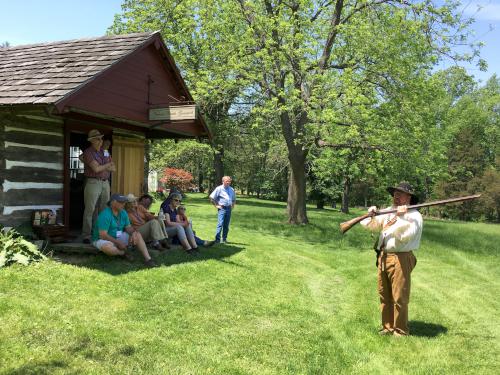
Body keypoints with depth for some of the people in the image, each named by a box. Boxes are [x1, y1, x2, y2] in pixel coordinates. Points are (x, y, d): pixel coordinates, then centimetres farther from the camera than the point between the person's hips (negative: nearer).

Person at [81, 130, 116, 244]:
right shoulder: (88, 152, -3)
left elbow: (113, 168, 12)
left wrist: (101, 167, -3)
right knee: (89, 210, -5)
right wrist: (107, 165, 2)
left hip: (105, 183, 6)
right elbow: (96, 169, -14)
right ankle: (86, 236, -1)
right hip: (93, 183, -6)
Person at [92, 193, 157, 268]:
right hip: (102, 240, -7)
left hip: (118, 237, 7)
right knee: (107, 247, -41)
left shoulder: (123, 213, 1)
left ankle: (148, 259, -21)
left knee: (137, 235, -9)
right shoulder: (105, 215, -23)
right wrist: (118, 243, -23)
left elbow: (128, 227, 6)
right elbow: (103, 235, -25)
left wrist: (133, 233, -19)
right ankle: (123, 253, -10)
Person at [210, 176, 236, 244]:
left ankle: (224, 238, 18)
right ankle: (217, 239, -12)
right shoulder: (219, 189, -5)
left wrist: (233, 205, 14)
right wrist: (216, 205, -6)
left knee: (226, 225, 9)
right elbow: (211, 197, -6)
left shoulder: (232, 190, 11)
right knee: (220, 224, -13)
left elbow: (234, 199, 28)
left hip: (229, 208, 5)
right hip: (222, 208, -5)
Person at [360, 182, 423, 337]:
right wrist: (371, 215, -3)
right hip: (382, 258, 7)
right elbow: (371, 225, 16)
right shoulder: (388, 212, 15)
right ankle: (388, 327, 24)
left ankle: (401, 331, 11)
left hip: (400, 259, -7)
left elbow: (406, 235, -20)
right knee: (384, 296, 13)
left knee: (399, 298, -1)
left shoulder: (414, 215, -6)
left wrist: (401, 217, -23)